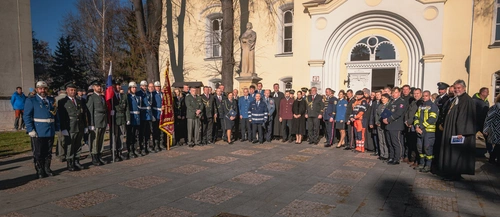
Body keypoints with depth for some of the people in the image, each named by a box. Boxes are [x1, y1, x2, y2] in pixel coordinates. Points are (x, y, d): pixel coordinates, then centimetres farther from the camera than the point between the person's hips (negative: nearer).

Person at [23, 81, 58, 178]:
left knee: (48, 152, 12)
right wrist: (30, 130, -15)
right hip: (38, 132, -4)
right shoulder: (31, 101, -1)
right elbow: (26, 116, -7)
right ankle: (40, 171, 13)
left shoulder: (51, 100, 13)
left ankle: (47, 169, 23)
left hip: (50, 132, 4)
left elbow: (56, 114, 14)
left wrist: (57, 128, 7)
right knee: (38, 153, 3)